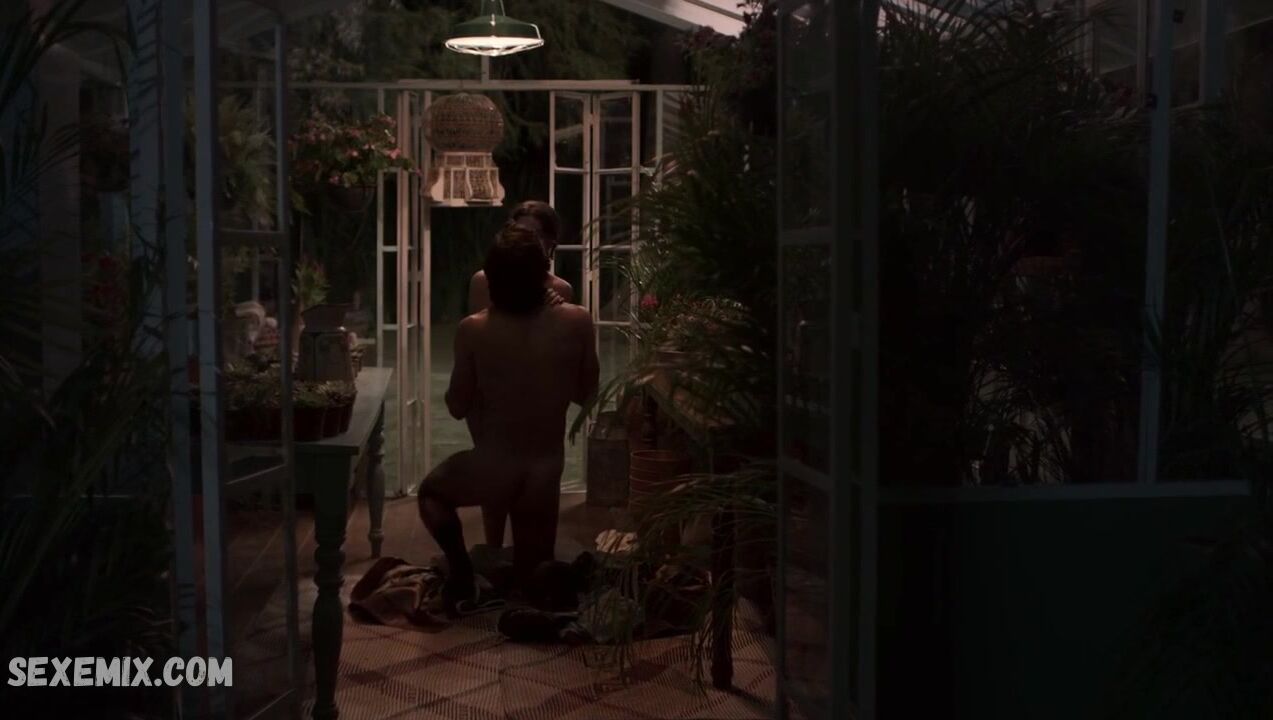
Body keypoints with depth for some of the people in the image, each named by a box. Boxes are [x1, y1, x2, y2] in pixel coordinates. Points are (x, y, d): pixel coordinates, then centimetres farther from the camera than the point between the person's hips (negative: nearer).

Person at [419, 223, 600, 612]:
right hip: (545, 474, 3)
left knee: (432, 490, 30)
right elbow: (584, 394, 2)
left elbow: (457, 407, -3)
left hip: (492, 471, -3)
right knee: (533, 578, 29)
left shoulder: (473, 330, -15)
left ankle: (462, 574, 14)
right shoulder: (577, 322, -12)